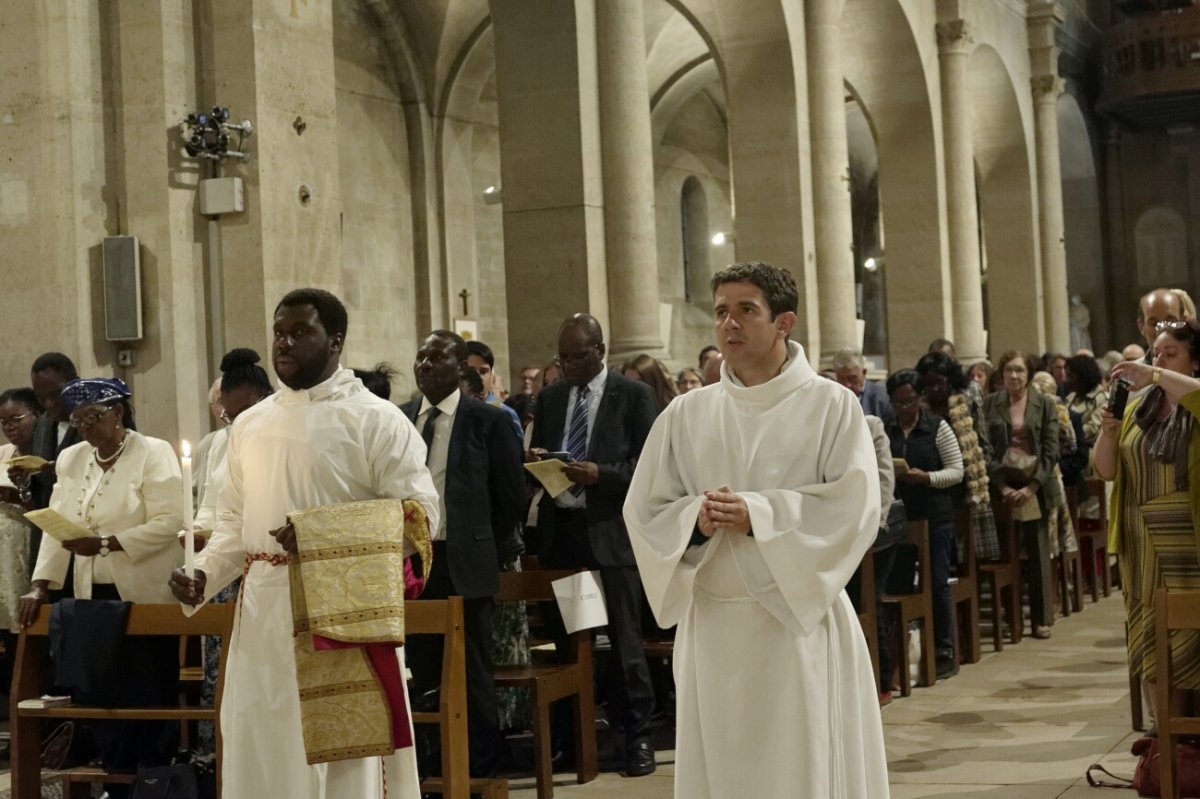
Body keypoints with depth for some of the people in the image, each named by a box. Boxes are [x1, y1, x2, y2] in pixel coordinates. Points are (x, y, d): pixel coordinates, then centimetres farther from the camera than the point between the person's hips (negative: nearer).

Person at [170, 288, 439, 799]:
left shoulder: (375, 419, -3)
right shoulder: (249, 425, 14)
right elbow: (234, 525, 18)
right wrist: (204, 575, -1)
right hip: (263, 613, 5)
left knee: (344, 757, 0)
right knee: (263, 757, 7)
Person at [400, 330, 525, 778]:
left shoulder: (488, 421, -4)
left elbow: (511, 494, 0)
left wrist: (486, 547, 4)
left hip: (464, 564, -4)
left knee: (473, 674, 4)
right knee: (418, 672, 7)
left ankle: (479, 771, 14)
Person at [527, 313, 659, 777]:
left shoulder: (633, 395, -1)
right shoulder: (549, 398, 13)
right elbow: (536, 462, 17)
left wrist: (600, 474, -20)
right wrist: (535, 460, -6)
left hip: (610, 532, -4)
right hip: (559, 530, 5)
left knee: (624, 639, 0)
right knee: (565, 638, 8)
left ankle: (637, 735, 9)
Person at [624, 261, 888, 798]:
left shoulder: (831, 405, 0)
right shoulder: (685, 415, 9)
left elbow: (855, 507, -10)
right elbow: (644, 512, 6)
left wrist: (760, 515, -19)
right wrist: (696, 520, -15)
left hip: (798, 620, -3)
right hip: (711, 626, 3)